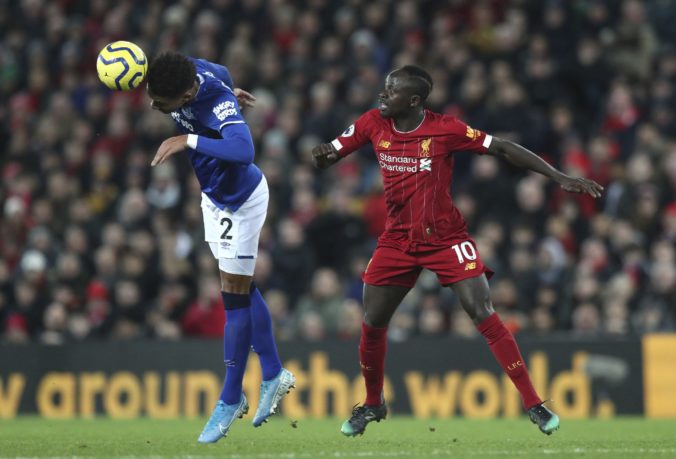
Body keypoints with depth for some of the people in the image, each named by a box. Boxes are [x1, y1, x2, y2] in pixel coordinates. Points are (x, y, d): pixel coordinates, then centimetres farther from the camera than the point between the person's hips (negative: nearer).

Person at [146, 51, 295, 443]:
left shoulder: (220, 106, -38)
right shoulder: (192, 72, -18)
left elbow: (243, 151, -58)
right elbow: (221, 73, 6)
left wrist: (189, 140, -54)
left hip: (241, 203, -8)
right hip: (216, 196, 8)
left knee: (236, 298, -1)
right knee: (244, 290, 17)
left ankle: (230, 401, 7)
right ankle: (274, 375, 30)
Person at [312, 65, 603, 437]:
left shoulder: (445, 129, -15)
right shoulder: (373, 124, -4)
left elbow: (503, 150, -12)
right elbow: (326, 158, 3)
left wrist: (560, 178, -16)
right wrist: (321, 155, -24)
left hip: (446, 239, -4)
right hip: (397, 240, 4)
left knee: (484, 316, -14)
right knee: (372, 324, 4)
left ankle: (533, 403, -9)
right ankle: (372, 404, 28)